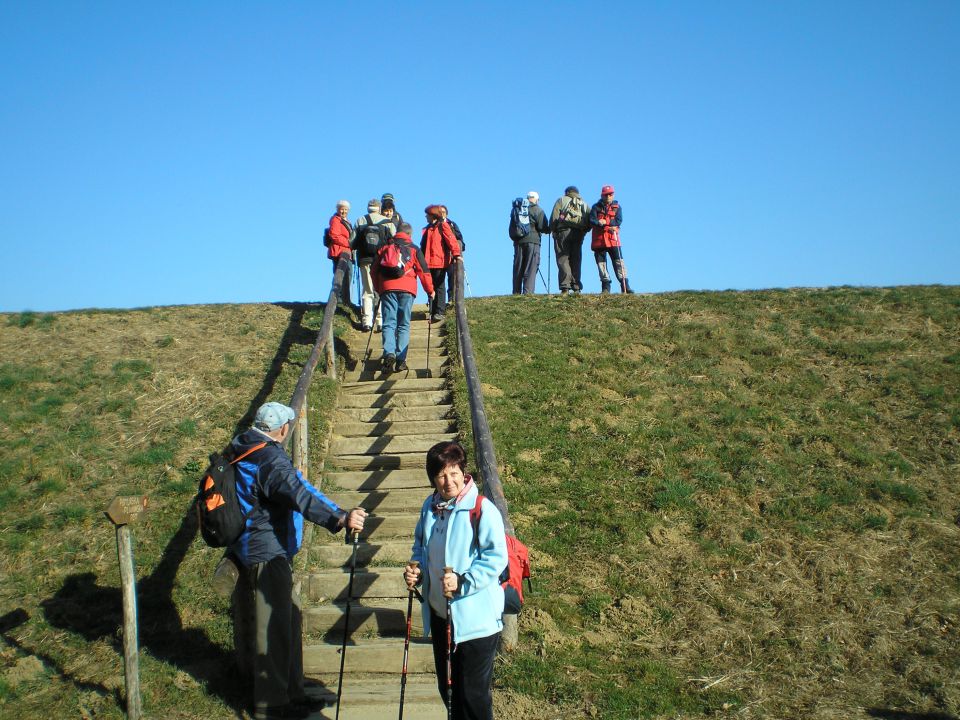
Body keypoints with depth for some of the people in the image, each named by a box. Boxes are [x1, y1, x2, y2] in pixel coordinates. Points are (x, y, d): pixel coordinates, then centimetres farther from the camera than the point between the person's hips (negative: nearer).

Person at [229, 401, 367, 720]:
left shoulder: (242, 449, 5)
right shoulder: (271, 461, -25)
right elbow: (300, 497, -39)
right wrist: (340, 519, -50)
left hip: (245, 547, 10)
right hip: (267, 553, -10)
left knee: (250, 610, 26)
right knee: (275, 623, -4)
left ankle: (249, 668, 47)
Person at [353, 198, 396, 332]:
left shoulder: (360, 221, 5)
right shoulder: (387, 222, 0)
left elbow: (354, 243, 2)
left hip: (365, 261, 1)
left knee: (367, 292, 7)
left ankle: (367, 322, -1)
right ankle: (381, 322, 0)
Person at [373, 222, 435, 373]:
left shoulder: (385, 247, 18)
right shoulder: (413, 249, 11)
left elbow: (374, 270, 21)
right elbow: (423, 271, 8)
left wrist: (378, 288, 32)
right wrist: (430, 290, 17)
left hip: (387, 288, 1)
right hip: (407, 289, -1)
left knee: (389, 323, -1)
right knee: (404, 325, 2)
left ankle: (389, 353, -23)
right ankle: (401, 359, -8)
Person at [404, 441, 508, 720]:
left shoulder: (482, 509, -18)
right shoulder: (431, 507, 4)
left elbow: (496, 558, -19)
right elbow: (421, 547, 18)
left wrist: (463, 582, -28)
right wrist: (416, 569, -1)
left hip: (475, 619, -7)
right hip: (439, 613, 7)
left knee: (473, 695, 1)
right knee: (447, 687, 21)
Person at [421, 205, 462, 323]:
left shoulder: (442, 226, 0)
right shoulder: (427, 229, 22)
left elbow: (451, 239, -12)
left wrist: (456, 254, -23)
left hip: (440, 262, -7)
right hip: (429, 263, 7)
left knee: (439, 287, -6)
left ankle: (439, 312, -6)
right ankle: (433, 313, 10)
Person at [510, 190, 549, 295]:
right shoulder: (538, 210, -2)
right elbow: (542, 227, -8)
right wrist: (549, 229, 11)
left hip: (518, 241, 4)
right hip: (532, 241, -4)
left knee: (517, 268, 7)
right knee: (531, 268, -5)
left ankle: (516, 292, 5)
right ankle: (528, 291, -14)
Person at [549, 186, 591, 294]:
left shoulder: (562, 200, 12)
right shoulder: (584, 204, 23)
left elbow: (554, 217, 0)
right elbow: (589, 222, 13)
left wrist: (553, 231, 8)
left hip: (563, 232, -3)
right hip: (578, 234, 3)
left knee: (563, 259, -6)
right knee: (576, 261, 7)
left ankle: (565, 287, -18)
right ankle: (576, 287, 1)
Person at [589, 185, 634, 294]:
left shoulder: (616, 207, 10)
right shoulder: (596, 207, 8)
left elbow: (619, 221, -5)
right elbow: (592, 221, -7)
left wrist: (605, 222, -16)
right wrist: (609, 226, -19)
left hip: (613, 239, -1)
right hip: (598, 239, 1)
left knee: (619, 262, -5)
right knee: (601, 263, 1)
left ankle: (625, 286, -5)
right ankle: (605, 287, 6)